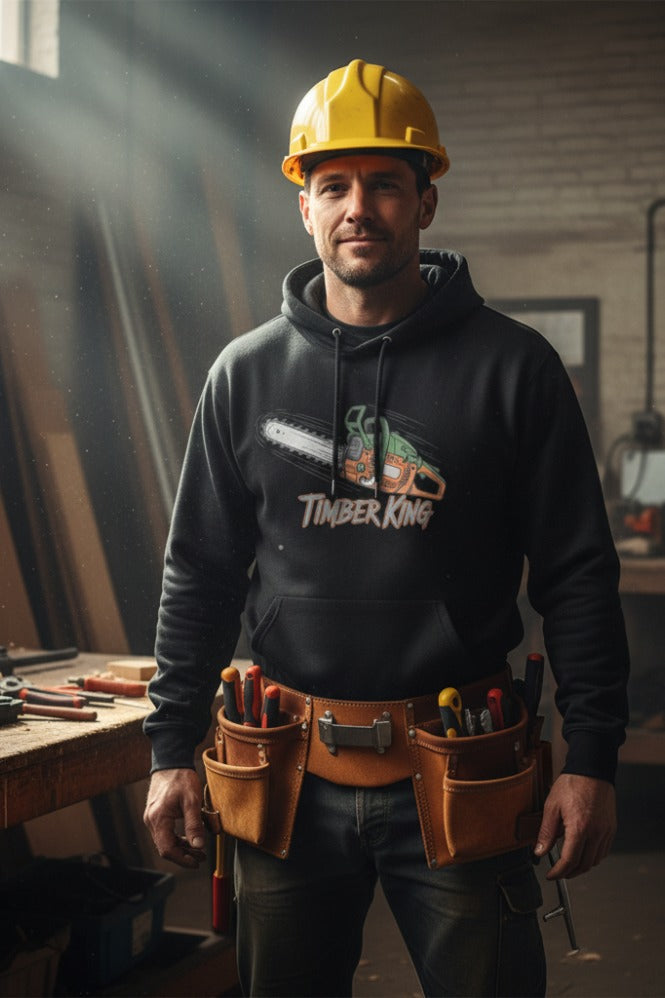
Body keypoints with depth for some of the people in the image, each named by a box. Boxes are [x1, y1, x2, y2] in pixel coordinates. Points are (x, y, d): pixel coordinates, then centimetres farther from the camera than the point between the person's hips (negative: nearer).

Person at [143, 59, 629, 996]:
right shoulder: (248, 372, 5)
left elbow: (577, 576, -1)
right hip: (288, 775, 2)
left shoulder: (511, 366, -2)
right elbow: (200, 575, 9)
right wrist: (172, 751, 5)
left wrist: (592, 760, -6)